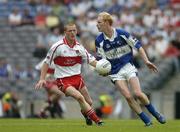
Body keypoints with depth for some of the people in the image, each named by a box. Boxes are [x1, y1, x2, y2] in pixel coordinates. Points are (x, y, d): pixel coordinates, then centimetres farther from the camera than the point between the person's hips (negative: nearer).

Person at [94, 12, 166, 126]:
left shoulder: (122, 34, -10)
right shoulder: (99, 40, -6)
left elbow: (138, 46, -1)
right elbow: (101, 59, 0)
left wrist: (146, 61, -8)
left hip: (128, 67, -1)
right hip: (115, 72, 1)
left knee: (138, 94, -15)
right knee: (128, 96, -15)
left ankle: (156, 114, 7)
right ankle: (146, 120, -3)